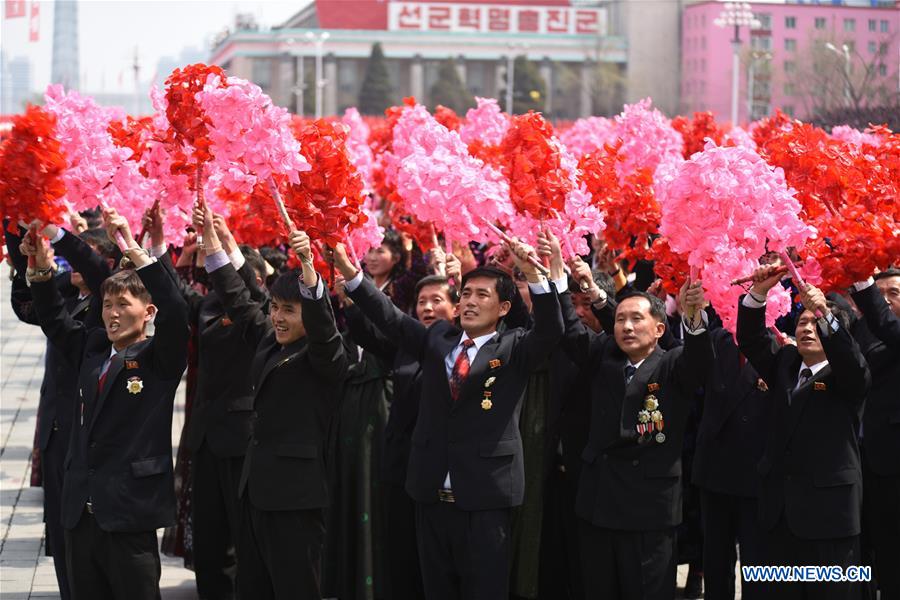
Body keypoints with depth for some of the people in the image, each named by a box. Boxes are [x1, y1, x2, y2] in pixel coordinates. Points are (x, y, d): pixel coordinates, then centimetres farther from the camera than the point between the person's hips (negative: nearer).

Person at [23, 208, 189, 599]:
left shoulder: (159, 359, -3)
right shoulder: (91, 350, 13)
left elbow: (175, 312, -19)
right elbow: (53, 319, 21)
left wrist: (134, 251, -25)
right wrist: (42, 269, 3)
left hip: (129, 514, -6)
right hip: (81, 512, 6)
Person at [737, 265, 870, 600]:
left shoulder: (844, 376, 0)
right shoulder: (785, 364, 15)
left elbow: (853, 365, -21)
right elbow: (752, 341, 3)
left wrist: (825, 315, -34)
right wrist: (758, 294, -13)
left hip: (828, 508, -5)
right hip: (780, 509, 5)